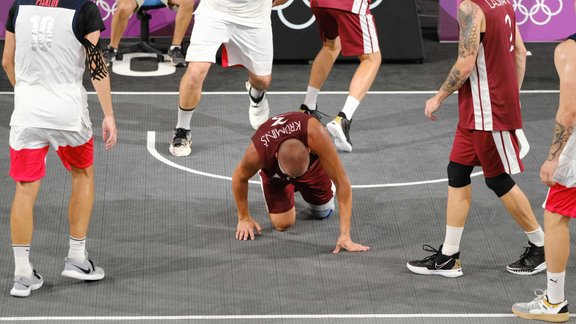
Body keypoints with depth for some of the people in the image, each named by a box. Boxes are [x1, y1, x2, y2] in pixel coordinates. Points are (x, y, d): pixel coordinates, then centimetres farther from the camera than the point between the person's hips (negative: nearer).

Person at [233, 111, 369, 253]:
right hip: (274, 172, -1)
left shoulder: (315, 135, -48)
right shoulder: (257, 154, -44)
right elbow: (239, 179, -19)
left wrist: (345, 235, -42)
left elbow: (342, 182, -41)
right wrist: (244, 218, -8)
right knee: (282, 224, -9)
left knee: (323, 213, 10)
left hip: (312, 163, 1)